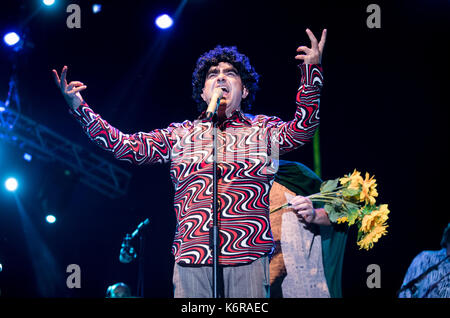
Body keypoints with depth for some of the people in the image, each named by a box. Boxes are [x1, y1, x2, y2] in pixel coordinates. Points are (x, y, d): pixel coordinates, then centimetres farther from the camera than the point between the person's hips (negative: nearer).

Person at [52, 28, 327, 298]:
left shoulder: (262, 130, 14)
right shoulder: (179, 135, 17)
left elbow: (301, 129, -3)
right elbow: (128, 147, 10)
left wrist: (312, 72, -15)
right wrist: (80, 109, 2)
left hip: (248, 260, -1)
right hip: (191, 262, 1)